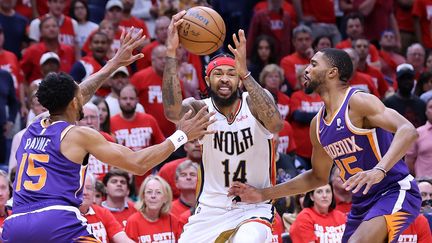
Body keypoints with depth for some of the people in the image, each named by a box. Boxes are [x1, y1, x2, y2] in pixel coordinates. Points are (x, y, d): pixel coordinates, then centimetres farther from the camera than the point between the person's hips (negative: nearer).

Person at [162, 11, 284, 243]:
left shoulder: (252, 102, -9)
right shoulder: (201, 109, -7)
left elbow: (276, 123, -33)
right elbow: (172, 111, -31)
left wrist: (245, 73, -41)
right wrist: (171, 51, -39)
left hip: (254, 208, -3)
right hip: (211, 208, 3)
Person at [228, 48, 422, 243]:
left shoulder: (357, 102, -15)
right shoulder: (317, 124, 10)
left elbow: (408, 131, -28)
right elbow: (318, 176, 23)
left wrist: (379, 170, -43)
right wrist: (264, 195, 19)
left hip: (395, 193, -9)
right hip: (362, 203, 9)